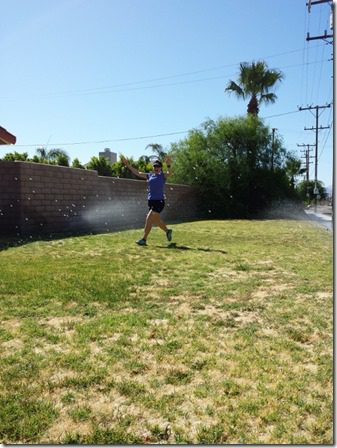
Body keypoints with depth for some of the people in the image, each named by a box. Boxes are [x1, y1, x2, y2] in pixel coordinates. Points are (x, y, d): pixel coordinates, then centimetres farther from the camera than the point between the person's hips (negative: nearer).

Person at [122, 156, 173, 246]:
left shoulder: (163, 176, 0)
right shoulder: (149, 175, 12)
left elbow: (169, 173, -21)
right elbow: (137, 173, 13)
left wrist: (168, 165, -40)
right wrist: (128, 165, 7)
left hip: (159, 201, -6)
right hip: (150, 201, 6)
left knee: (149, 219, -13)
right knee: (156, 220, 14)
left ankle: (144, 239, -7)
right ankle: (168, 231, 38)